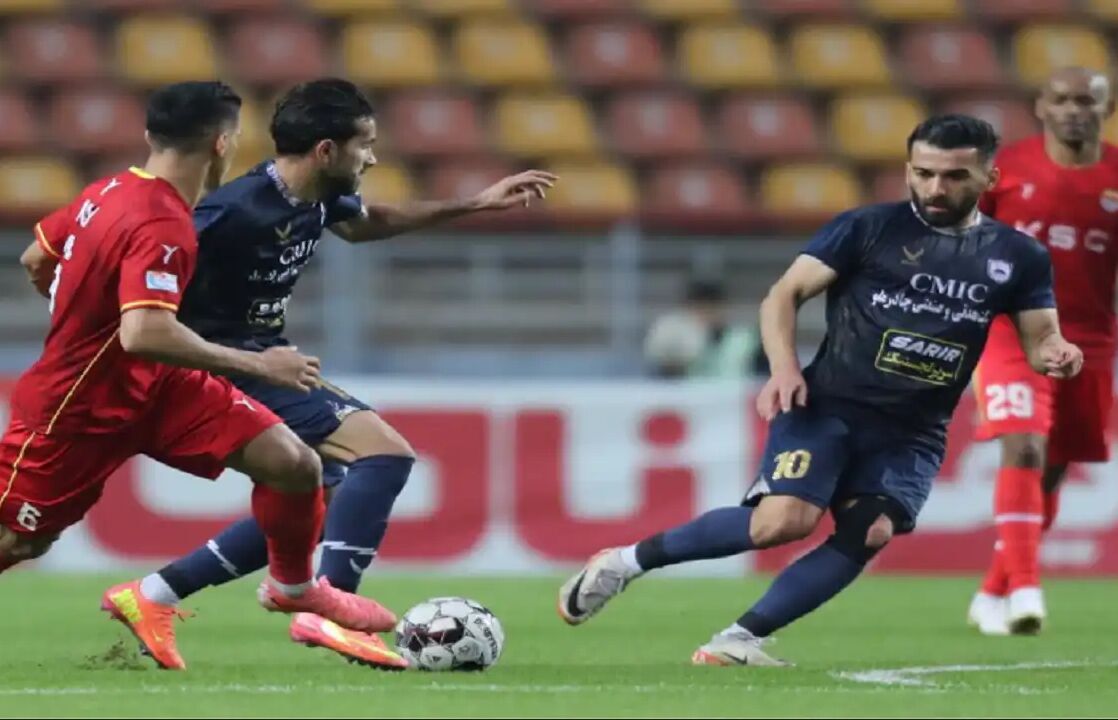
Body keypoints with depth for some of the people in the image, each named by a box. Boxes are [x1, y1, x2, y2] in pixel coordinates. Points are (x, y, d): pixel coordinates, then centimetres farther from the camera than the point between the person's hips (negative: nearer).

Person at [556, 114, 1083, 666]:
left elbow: (1039, 337, 12)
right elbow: (785, 294, 0)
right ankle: (629, 561, -6)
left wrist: (1055, 354, -13)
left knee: (869, 532, -22)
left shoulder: (1018, 258, 8)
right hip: (828, 406, -3)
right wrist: (784, 368, -18)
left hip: (912, 433, 3)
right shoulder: (868, 228, -1)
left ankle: (740, 640, -14)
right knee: (786, 519, -24)